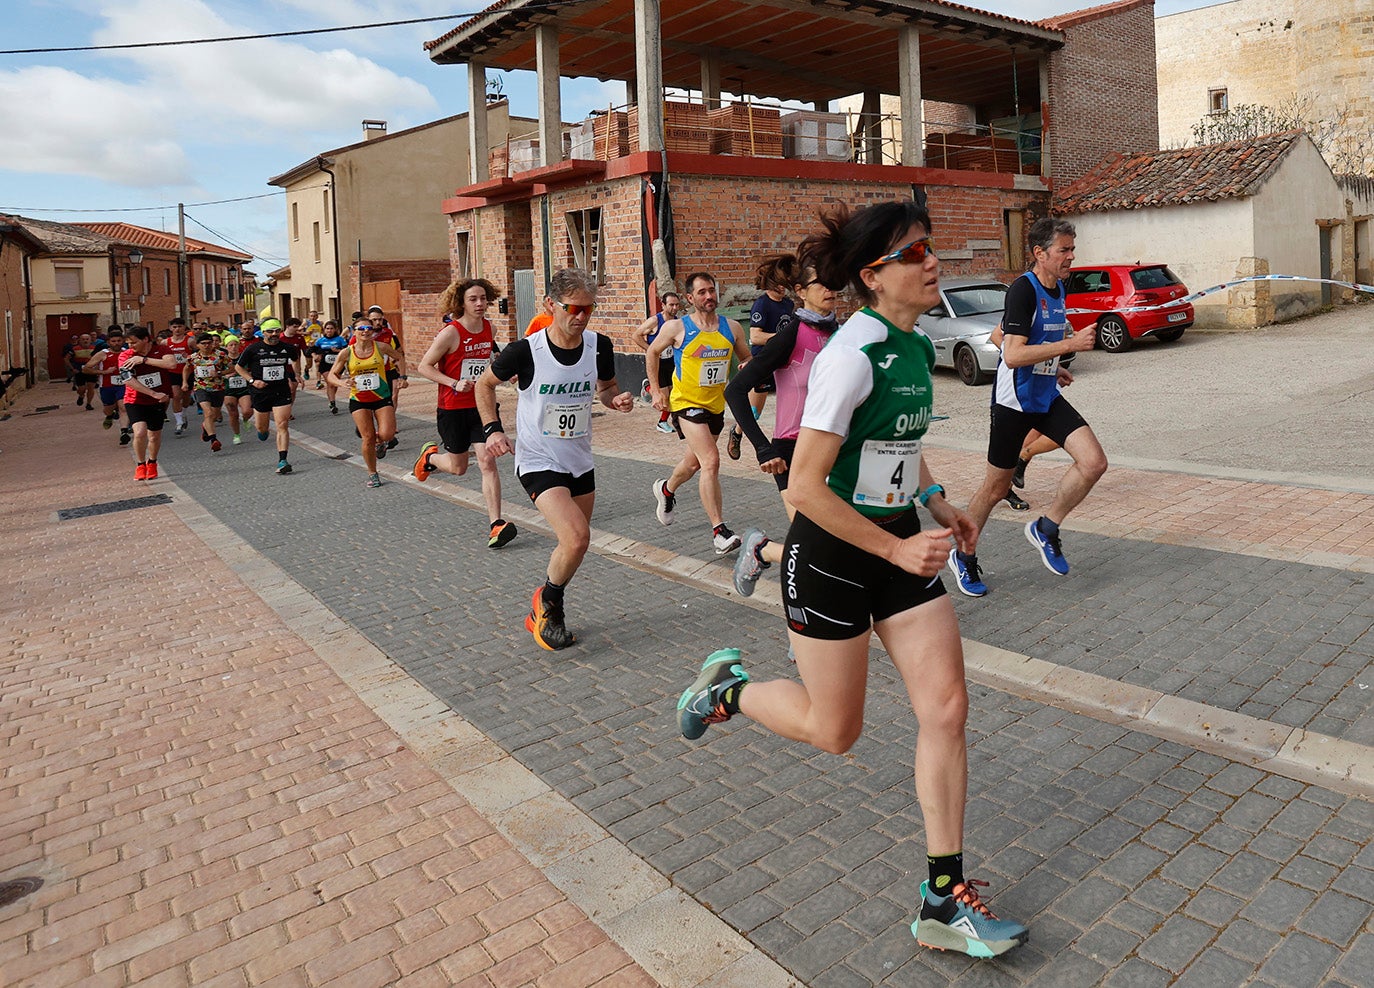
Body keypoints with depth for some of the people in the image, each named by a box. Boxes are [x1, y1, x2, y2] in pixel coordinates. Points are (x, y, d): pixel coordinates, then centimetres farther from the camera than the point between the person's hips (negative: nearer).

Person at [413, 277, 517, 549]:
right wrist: (454, 383, -24)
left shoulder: (488, 328, 2)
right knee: (458, 467, 11)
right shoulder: (451, 333, -15)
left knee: (487, 462, -10)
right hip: (453, 409, -3)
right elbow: (425, 366, -11)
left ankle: (496, 524, -10)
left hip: (482, 406, 3)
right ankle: (430, 456, 45)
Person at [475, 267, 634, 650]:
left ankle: (541, 613, 39)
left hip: (580, 461, 6)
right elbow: (485, 383, 0)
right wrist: (492, 428, -11)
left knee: (572, 545, 15)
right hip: (538, 461, -6)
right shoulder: (525, 350, -17)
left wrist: (618, 399, -10)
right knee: (577, 538, -21)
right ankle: (548, 605, 7)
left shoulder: (599, 346, -6)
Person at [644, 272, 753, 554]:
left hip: (716, 405, 5)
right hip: (686, 403, -5)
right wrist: (656, 390, 2)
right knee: (711, 461, -22)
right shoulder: (676, 327, -9)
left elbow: (747, 358, 12)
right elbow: (652, 352, 7)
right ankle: (719, 531, -20)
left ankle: (667, 489, 56)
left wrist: (748, 366, -13)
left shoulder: (731, 327, -1)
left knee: (694, 462, 23)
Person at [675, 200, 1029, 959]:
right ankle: (728, 688, 36)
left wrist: (935, 503, 8)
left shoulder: (918, 347, 6)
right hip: (831, 555, -8)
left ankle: (944, 903, 14)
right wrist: (899, 548, -20)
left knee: (946, 708, 1)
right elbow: (805, 487, -23)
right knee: (834, 730, 6)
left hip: (900, 549, 8)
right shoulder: (850, 356, -21)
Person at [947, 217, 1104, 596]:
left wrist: (1054, 369, 15)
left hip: (1047, 397, 7)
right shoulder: (1023, 289, -18)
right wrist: (1070, 344, -28)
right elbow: (1013, 355, -28)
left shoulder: (1058, 289, 8)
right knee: (996, 487, 4)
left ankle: (1045, 529, 10)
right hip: (1014, 401, -7)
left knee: (1094, 463, -9)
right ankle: (963, 556, 24)